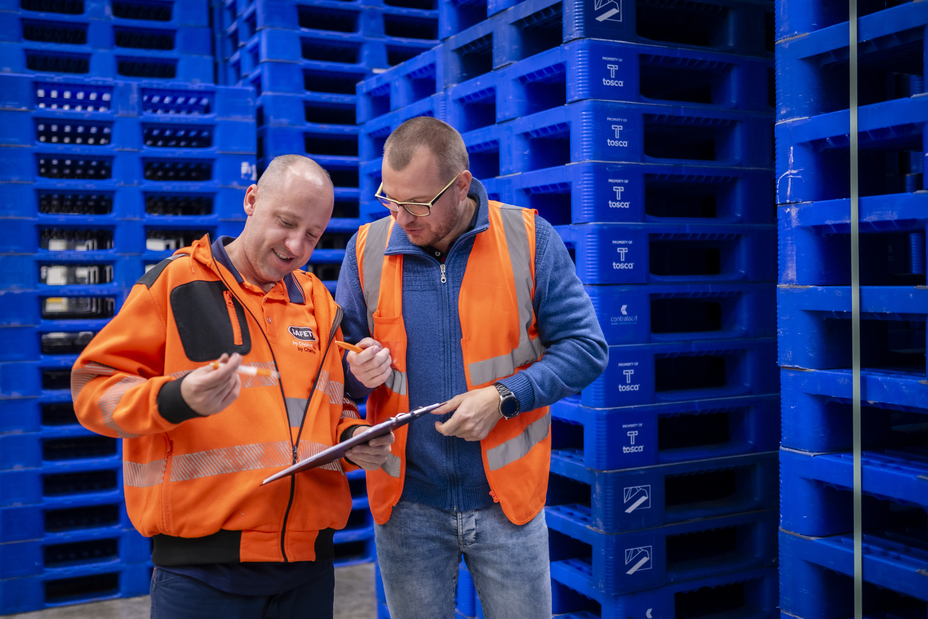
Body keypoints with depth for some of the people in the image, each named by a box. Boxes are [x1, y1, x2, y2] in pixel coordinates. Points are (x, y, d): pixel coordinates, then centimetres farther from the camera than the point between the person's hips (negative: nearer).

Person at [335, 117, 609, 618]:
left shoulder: (528, 238, -5)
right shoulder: (367, 248, 0)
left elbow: (586, 347, -5)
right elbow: (339, 362, 9)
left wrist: (504, 397, -17)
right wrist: (358, 372, -15)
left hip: (506, 500, -1)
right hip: (406, 505, 2)